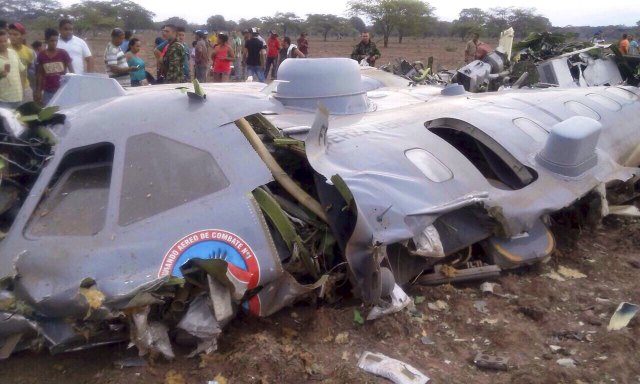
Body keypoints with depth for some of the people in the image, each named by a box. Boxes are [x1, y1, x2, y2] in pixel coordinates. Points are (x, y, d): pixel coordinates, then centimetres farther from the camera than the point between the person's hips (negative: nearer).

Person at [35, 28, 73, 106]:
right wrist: (38, 91, 5)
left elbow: (71, 71, -1)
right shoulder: (41, 56, 2)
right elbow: (40, 75, 8)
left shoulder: (63, 53, -3)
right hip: (48, 92, 2)